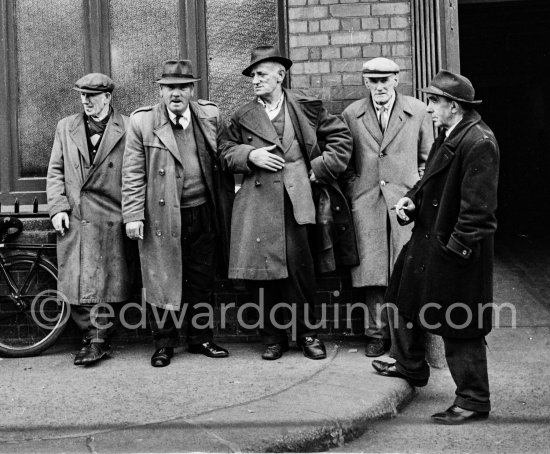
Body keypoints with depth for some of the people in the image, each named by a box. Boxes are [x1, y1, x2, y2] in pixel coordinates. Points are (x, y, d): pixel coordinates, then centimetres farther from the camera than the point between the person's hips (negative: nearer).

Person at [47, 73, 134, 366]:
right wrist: (57, 207, 1)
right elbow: (55, 171, 13)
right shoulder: (65, 128, 12)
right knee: (76, 286, 1)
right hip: (73, 219, 3)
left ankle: (98, 340, 13)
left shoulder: (128, 129, 1)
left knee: (104, 283, 0)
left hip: (110, 220, -3)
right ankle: (95, 338, 13)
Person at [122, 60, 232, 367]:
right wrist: (133, 215, -7)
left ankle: (201, 337, 25)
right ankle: (164, 343, 18)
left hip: (203, 214, 3)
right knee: (162, 281, 4)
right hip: (161, 217, -2)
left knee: (202, 281, 11)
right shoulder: (142, 122, -3)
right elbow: (133, 174, -3)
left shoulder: (211, 116, 4)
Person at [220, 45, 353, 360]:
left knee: (301, 268, -1)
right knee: (264, 271, 2)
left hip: (297, 201, -1)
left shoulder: (306, 107, 8)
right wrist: (250, 155, -6)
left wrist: (321, 169, 4)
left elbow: (341, 136, 11)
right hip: (258, 203, 2)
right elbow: (227, 153, 14)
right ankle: (274, 337, 15)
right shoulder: (243, 117, 13)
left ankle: (307, 332, 16)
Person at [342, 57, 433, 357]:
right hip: (366, 202, 1)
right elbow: (345, 161, 14)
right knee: (371, 270, 0)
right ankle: (377, 332, 11)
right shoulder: (351, 115, 9)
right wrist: (354, 191, 4)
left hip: (406, 200, -1)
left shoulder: (417, 111, 7)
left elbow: (427, 159, 12)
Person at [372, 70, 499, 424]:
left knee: (460, 328, 0)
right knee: (405, 299, 23)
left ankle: (474, 401, 15)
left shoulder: (478, 143, -22)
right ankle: (410, 366, 45)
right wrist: (412, 199, 2)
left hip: (457, 249, -10)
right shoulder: (448, 136, 9)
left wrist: (458, 247, -23)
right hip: (428, 238, 11)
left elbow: (478, 206, -25)